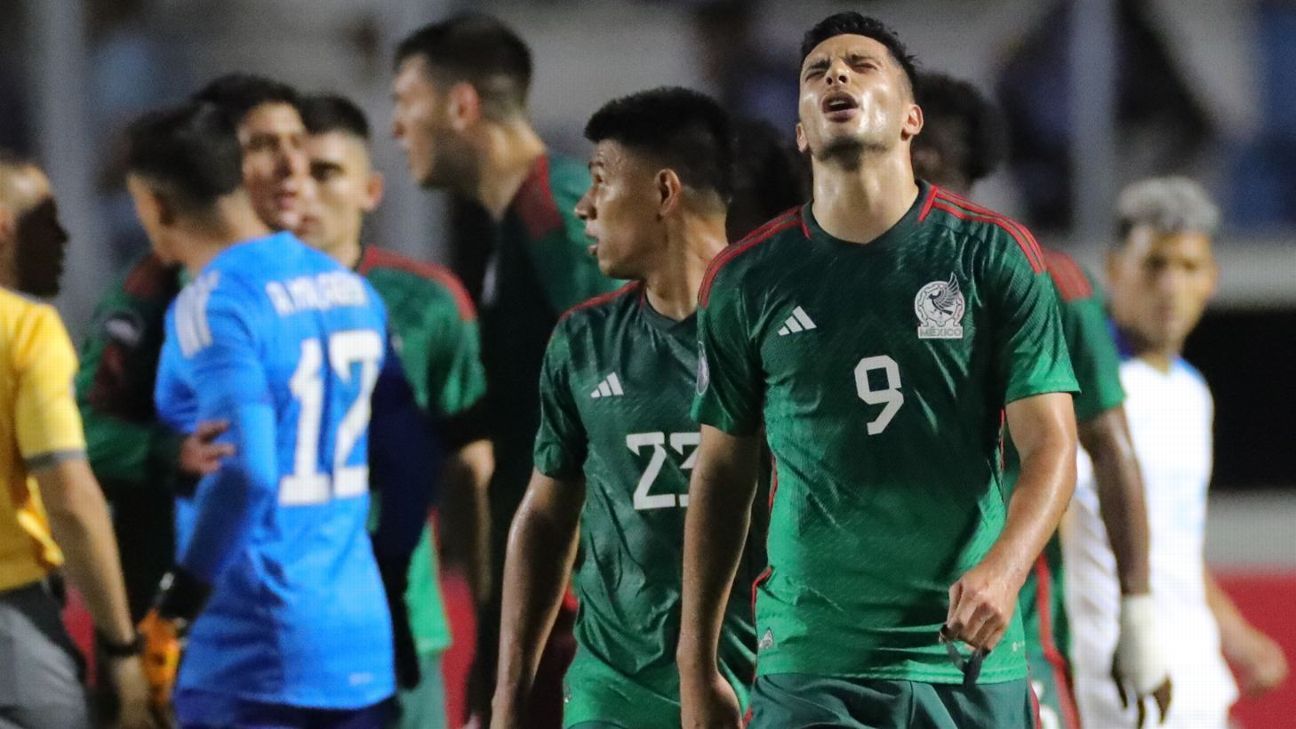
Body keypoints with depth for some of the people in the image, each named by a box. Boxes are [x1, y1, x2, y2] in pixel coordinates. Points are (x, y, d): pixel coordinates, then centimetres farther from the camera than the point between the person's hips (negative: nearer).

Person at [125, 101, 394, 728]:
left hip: (254, 656, -7)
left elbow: (244, 472, -23)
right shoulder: (351, 289, 11)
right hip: (364, 648, 7)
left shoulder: (213, 304, -12)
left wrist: (170, 613, -14)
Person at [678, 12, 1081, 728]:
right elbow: (721, 472, 12)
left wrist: (1004, 567, -22)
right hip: (809, 668, 0)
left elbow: (1049, 442, -3)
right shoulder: (744, 280, 6)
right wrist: (696, 665, 10)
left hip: (972, 657, 0)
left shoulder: (994, 253, 2)